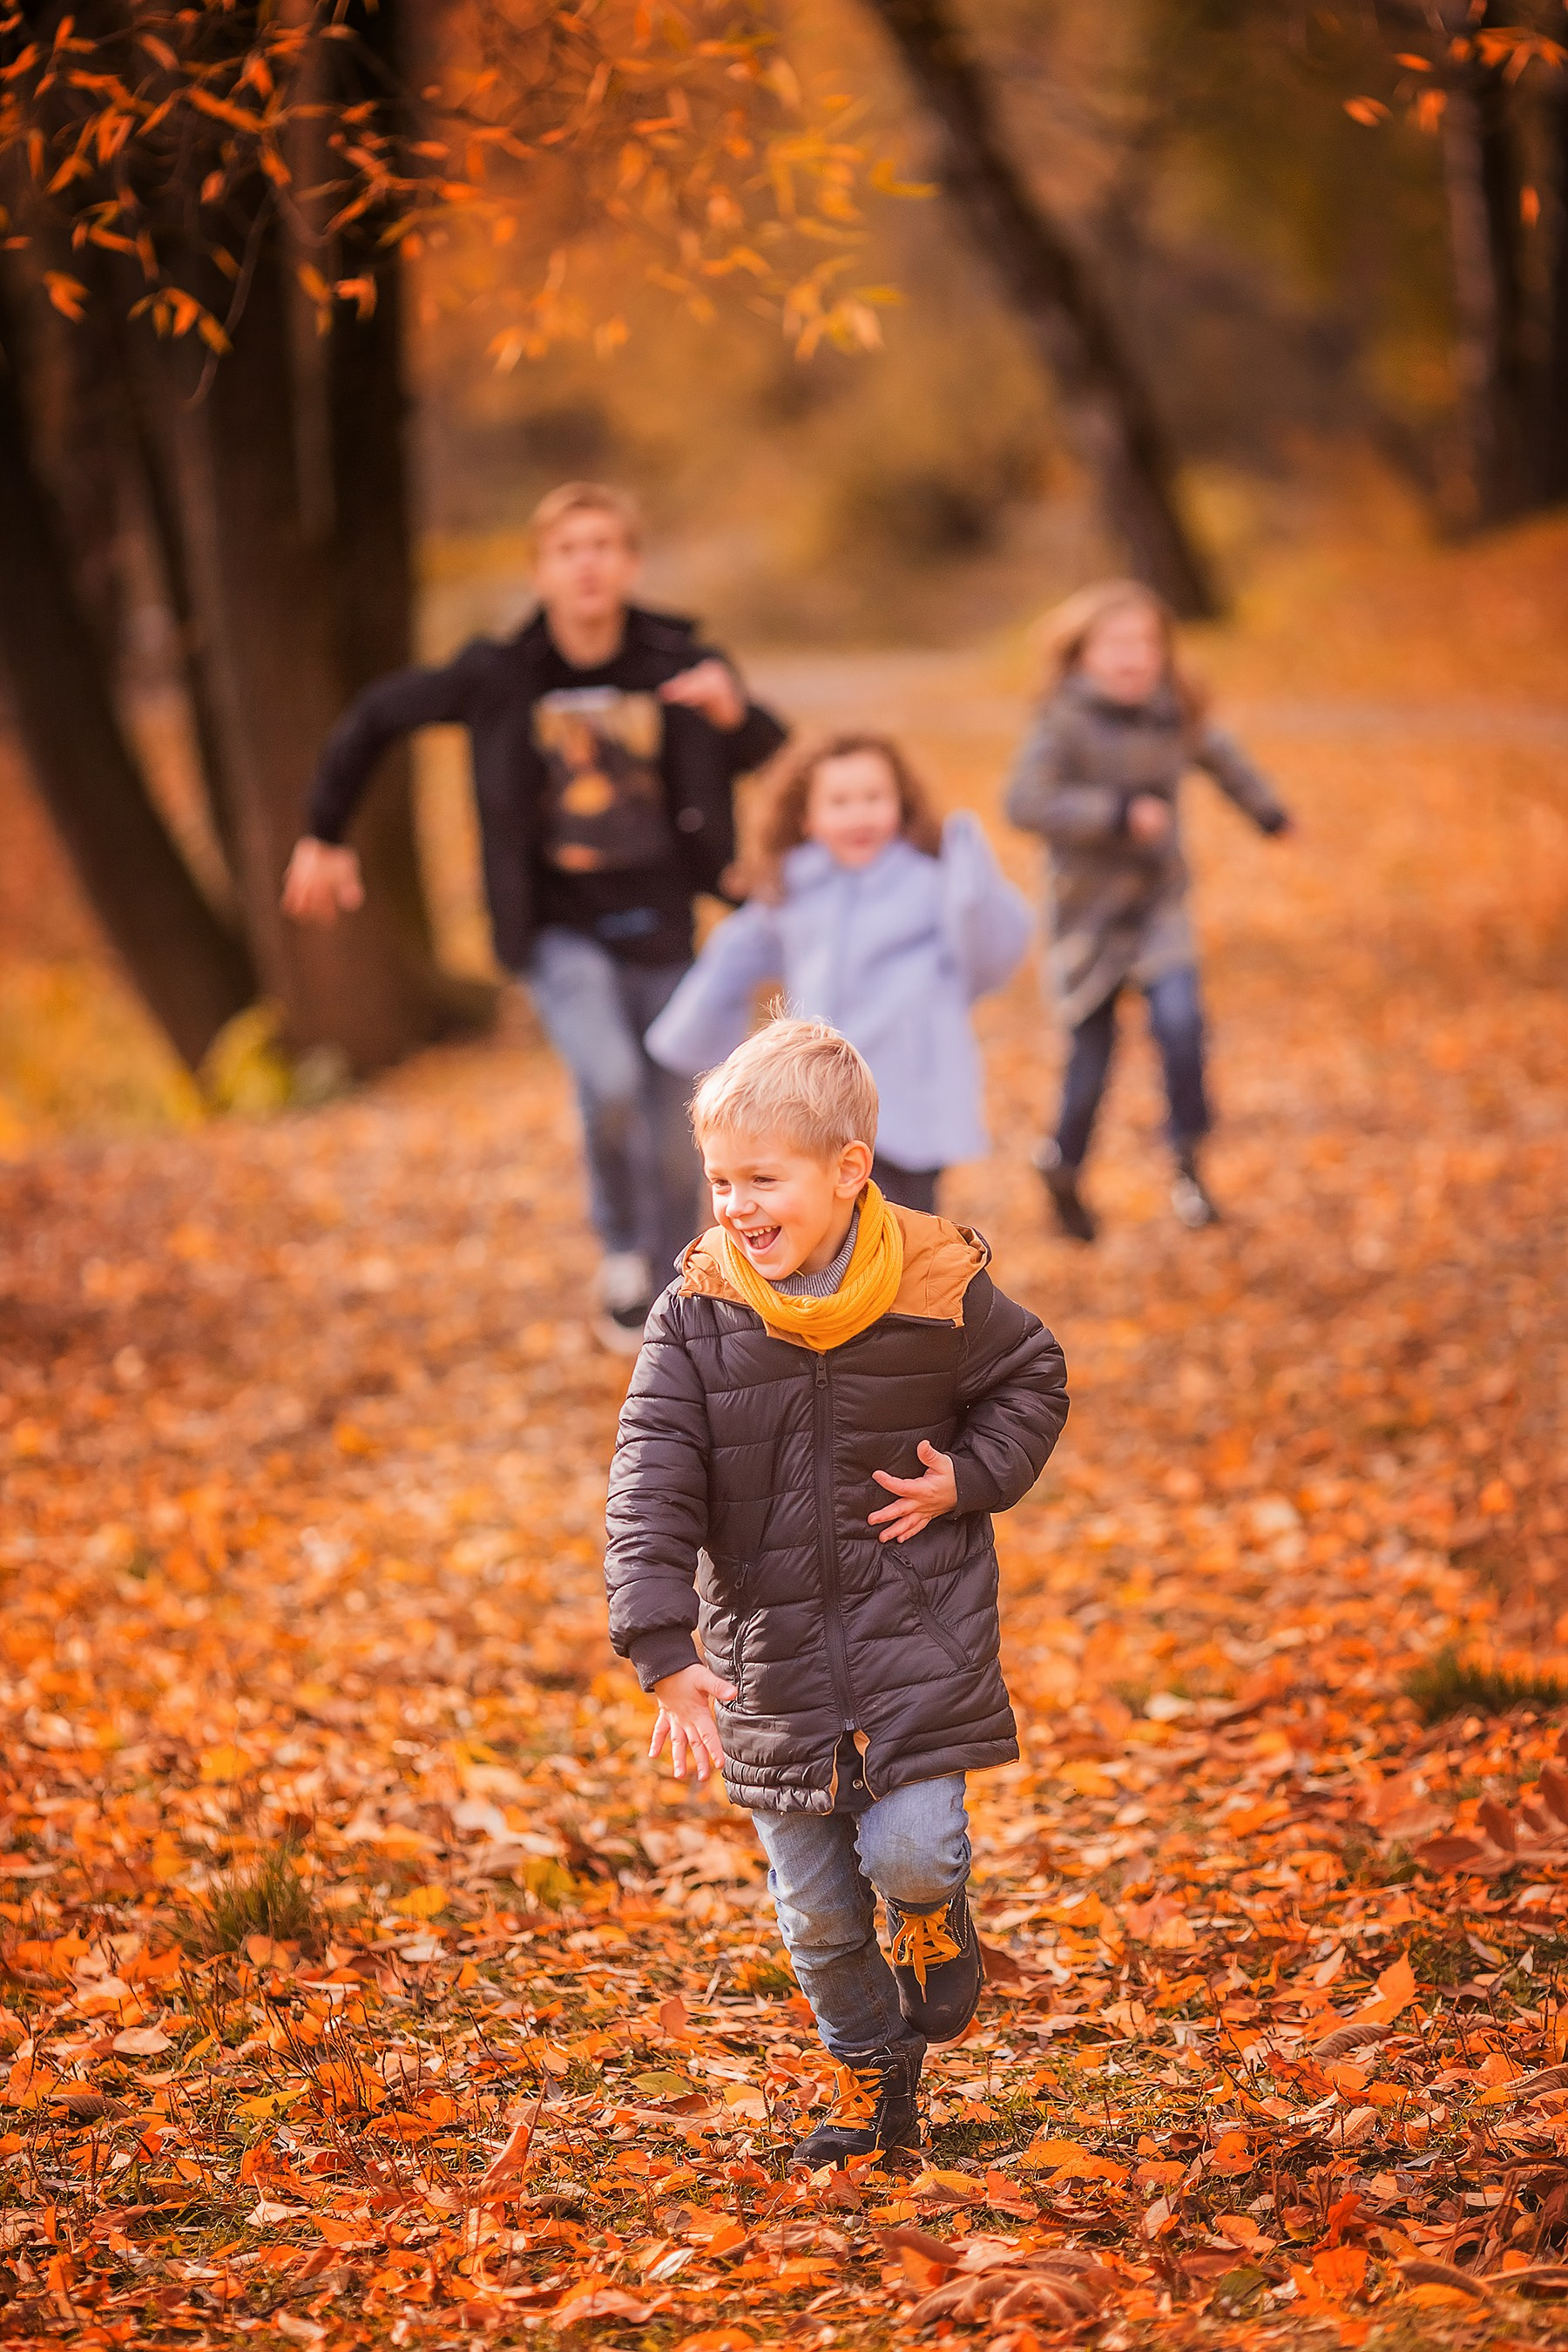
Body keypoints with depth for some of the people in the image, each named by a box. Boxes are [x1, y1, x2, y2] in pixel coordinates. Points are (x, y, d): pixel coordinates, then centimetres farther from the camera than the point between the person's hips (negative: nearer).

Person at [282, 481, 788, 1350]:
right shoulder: (500, 676, -9)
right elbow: (375, 716, 4)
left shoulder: (678, 665, -8)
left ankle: (660, 1305, 30)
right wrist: (324, 837, 9)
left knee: (673, 1142, 8)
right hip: (561, 930, -2)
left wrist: (735, 715, -25)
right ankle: (619, 1245, 0)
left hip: (662, 929, 2)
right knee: (610, 1081, -27)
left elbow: (778, 762, -3)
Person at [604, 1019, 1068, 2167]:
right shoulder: (699, 1316, -9)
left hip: (919, 1634, -2)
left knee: (909, 1850, -15)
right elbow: (653, 1486, -12)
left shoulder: (938, 1290, -10)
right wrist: (667, 1652, -22)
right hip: (771, 1653, 2)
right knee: (817, 1905, 8)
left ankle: (934, 1919, 23)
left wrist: (967, 1478, -8)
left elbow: (1033, 1377, 10)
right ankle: (874, 2072, 33)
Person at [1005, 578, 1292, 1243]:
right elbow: (1026, 802, -30)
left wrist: (1267, 812, 34)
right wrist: (1119, 813, -32)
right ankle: (1063, 1167, 31)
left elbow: (1218, 756, 20)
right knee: (1093, 1050, 6)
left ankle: (1187, 1162, -3)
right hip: (1090, 908, -3)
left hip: (1158, 901, 3)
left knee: (1179, 1020, -18)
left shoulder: (1174, 716, -2)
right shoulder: (1065, 724, -17)